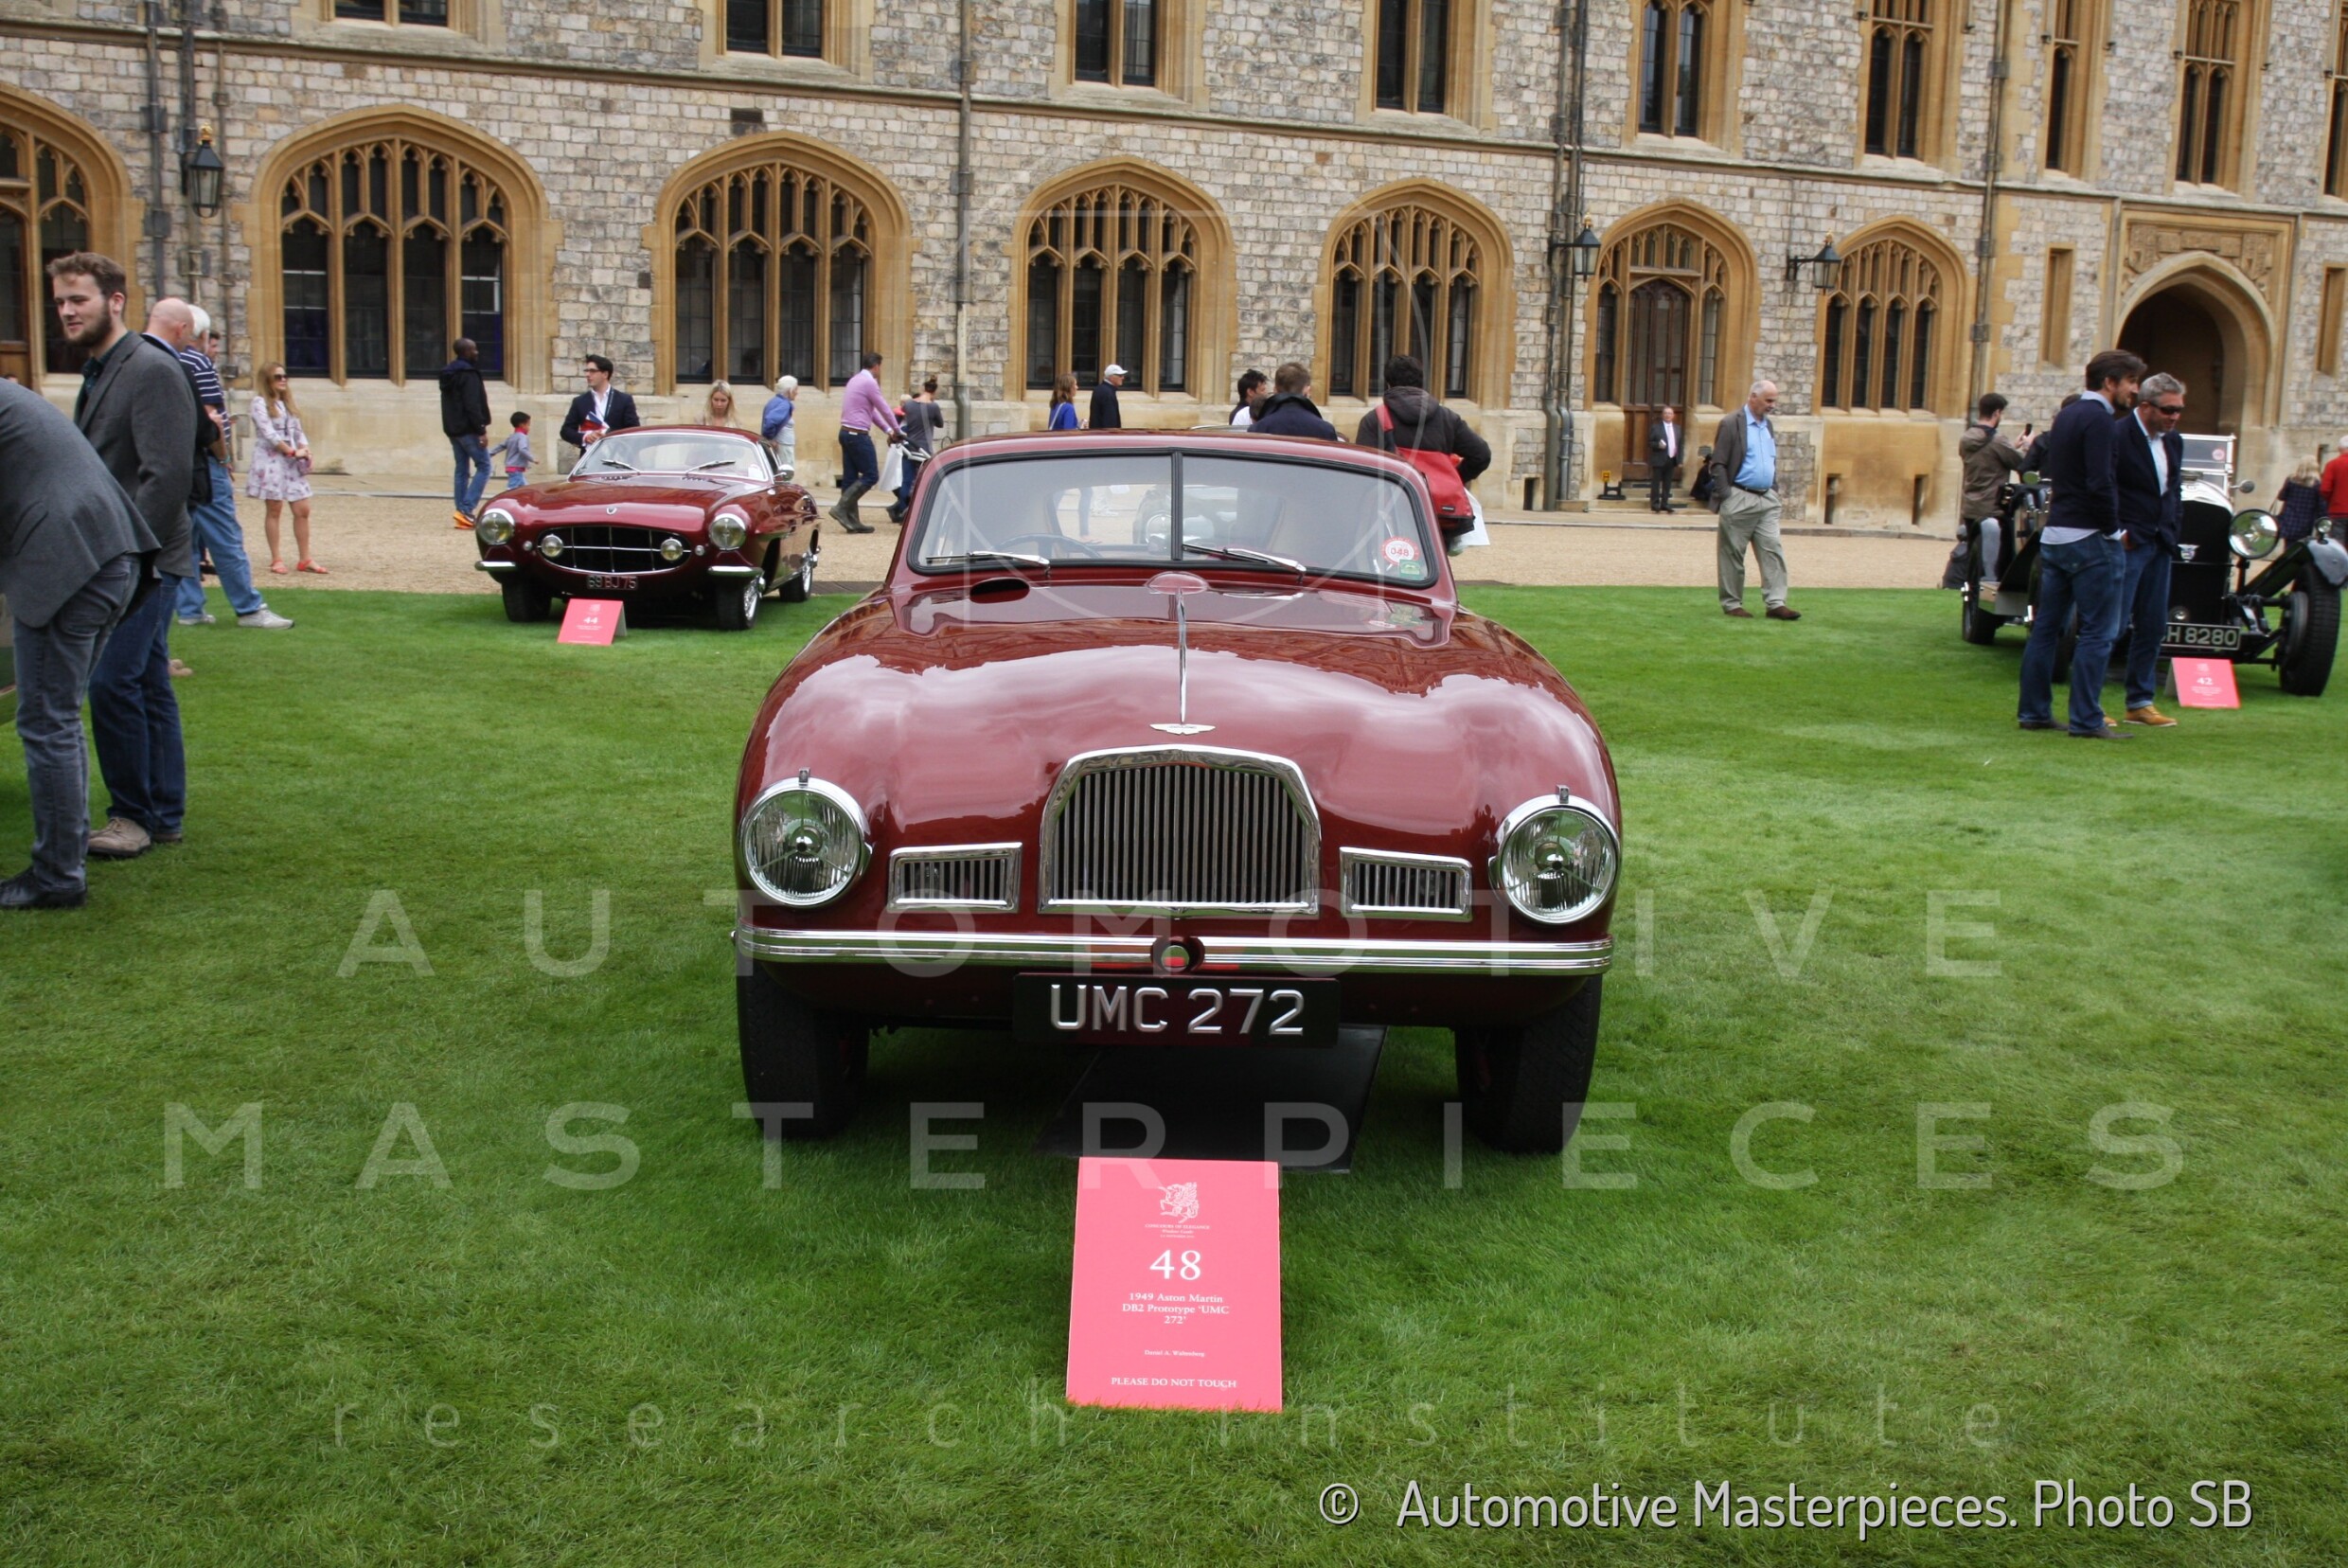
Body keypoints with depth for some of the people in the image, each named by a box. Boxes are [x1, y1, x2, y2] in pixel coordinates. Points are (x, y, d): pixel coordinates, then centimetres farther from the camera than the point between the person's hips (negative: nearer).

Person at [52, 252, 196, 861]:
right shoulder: (98, 372, 16)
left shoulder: (152, 371, -13)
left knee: (112, 681, -11)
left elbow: (169, 475, -21)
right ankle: (162, 816, 16)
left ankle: (133, 813, -1)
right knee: (147, 685, 11)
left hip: (145, 560, -9)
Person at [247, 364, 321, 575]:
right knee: (274, 509, -2)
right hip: (270, 461, -7)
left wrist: (305, 450, -4)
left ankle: (304, 559, 4)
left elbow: (298, 431, 15)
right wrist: (293, 452, -14)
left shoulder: (287, 404, 18)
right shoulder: (260, 402, -5)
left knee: (302, 509, 1)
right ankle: (276, 559, 3)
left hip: (292, 463, 7)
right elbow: (269, 434, -13)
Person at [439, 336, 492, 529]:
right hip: (468, 430, -9)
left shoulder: (448, 374, 15)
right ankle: (466, 509, -14)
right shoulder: (468, 374, -14)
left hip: (453, 429, 9)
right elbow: (472, 406, -21)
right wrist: (481, 430, -21)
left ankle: (463, 514, 9)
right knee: (483, 467, -4)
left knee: (462, 470, 11)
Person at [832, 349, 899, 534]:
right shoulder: (869, 382, -12)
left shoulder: (855, 380, 18)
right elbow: (885, 409, -6)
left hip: (846, 433, 10)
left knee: (850, 477, 8)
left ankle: (852, 520, 9)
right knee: (870, 475, -6)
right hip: (858, 435, -10)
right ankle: (842, 507, -11)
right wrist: (896, 430, 8)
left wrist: (887, 430, 23)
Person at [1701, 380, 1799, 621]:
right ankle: (1732, 604, 10)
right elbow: (1718, 464, -10)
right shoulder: (1732, 423, -8)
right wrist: (1725, 497, -15)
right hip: (1739, 499, -7)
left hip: (1767, 500, 7)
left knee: (1773, 550, -1)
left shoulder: (1769, 426, 14)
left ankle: (1776, 603, -2)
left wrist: (1775, 493, 14)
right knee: (1733, 554, 2)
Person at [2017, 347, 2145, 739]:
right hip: (2090, 538, -9)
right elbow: (2100, 484, -22)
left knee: (2046, 626, 11)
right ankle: (2086, 720, -5)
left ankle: (2033, 711, 16)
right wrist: (2114, 529, -10)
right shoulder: (2099, 420, -14)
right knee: (2097, 632, -5)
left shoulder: (2066, 416, 14)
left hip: (2054, 534, 9)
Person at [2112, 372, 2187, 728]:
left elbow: (2175, 490, 19)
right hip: (2127, 543, -8)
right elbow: (2104, 490, -17)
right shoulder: (2117, 435, -13)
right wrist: (2119, 533, -16)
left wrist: (2173, 532, 8)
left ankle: (2140, 703, 18)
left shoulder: (2174, 442, 13)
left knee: (2153, 626, 10)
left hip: (2159, 544, 8)